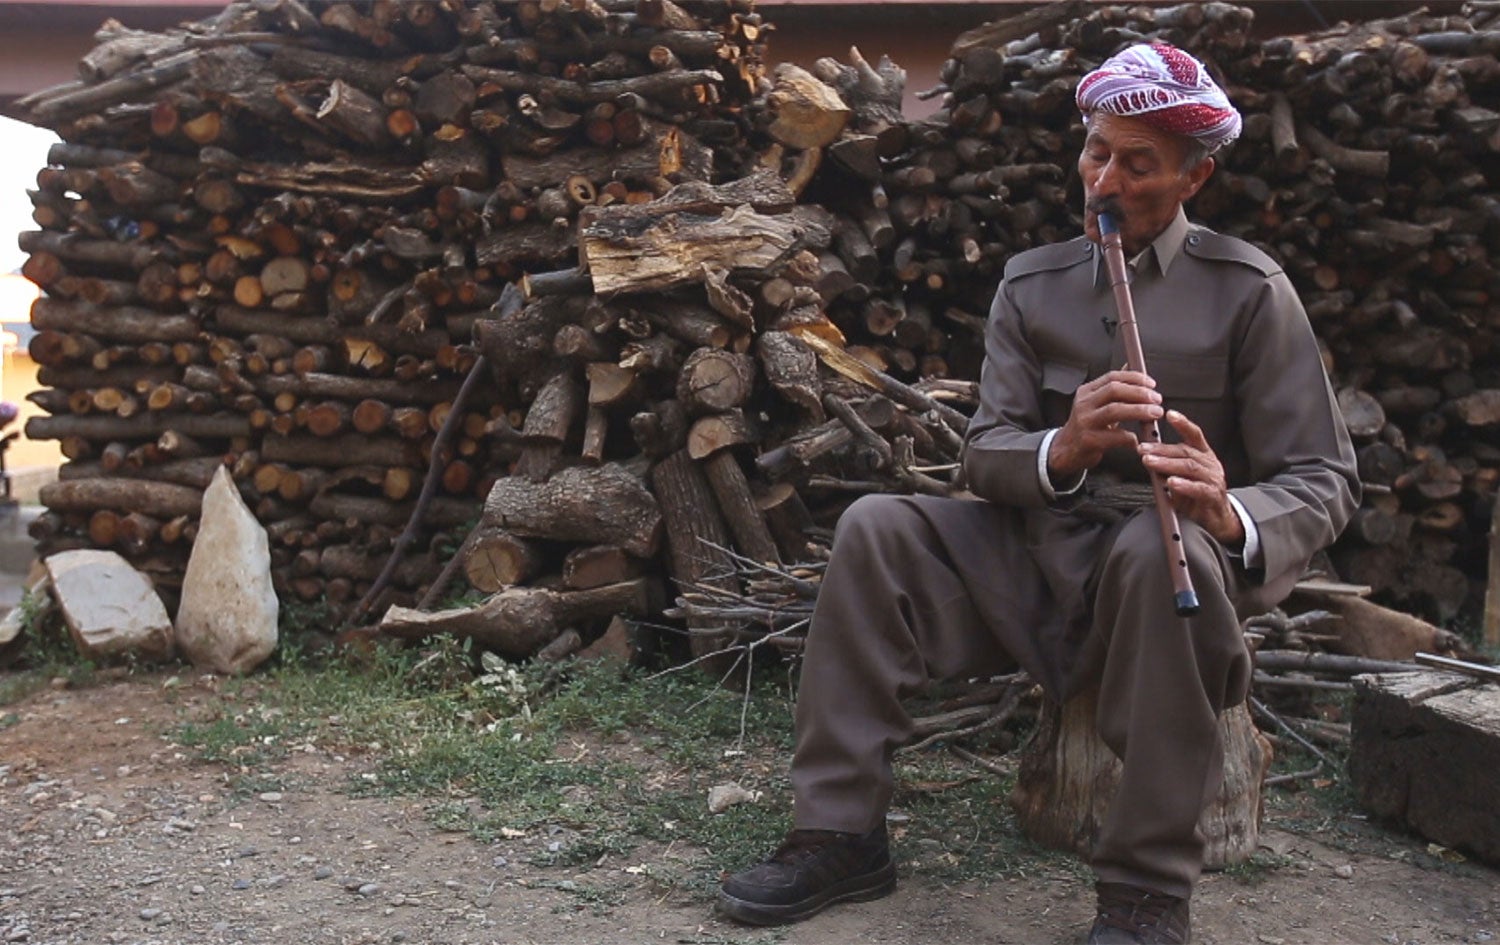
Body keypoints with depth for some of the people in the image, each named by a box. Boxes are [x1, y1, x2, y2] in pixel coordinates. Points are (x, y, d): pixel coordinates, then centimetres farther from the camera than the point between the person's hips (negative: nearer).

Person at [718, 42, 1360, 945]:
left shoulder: (1248, 289, -5)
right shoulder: (1032, 283, 5)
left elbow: (1324, 479, -8)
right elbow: (984, 453, -3)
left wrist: (1236, 517, -32)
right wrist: (1062, 449, -27)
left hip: (1176, 570, -3)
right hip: (1041, 559, 3)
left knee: (1159, 545, -37)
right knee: (876, 529, -18)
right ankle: (841, 832, -14)